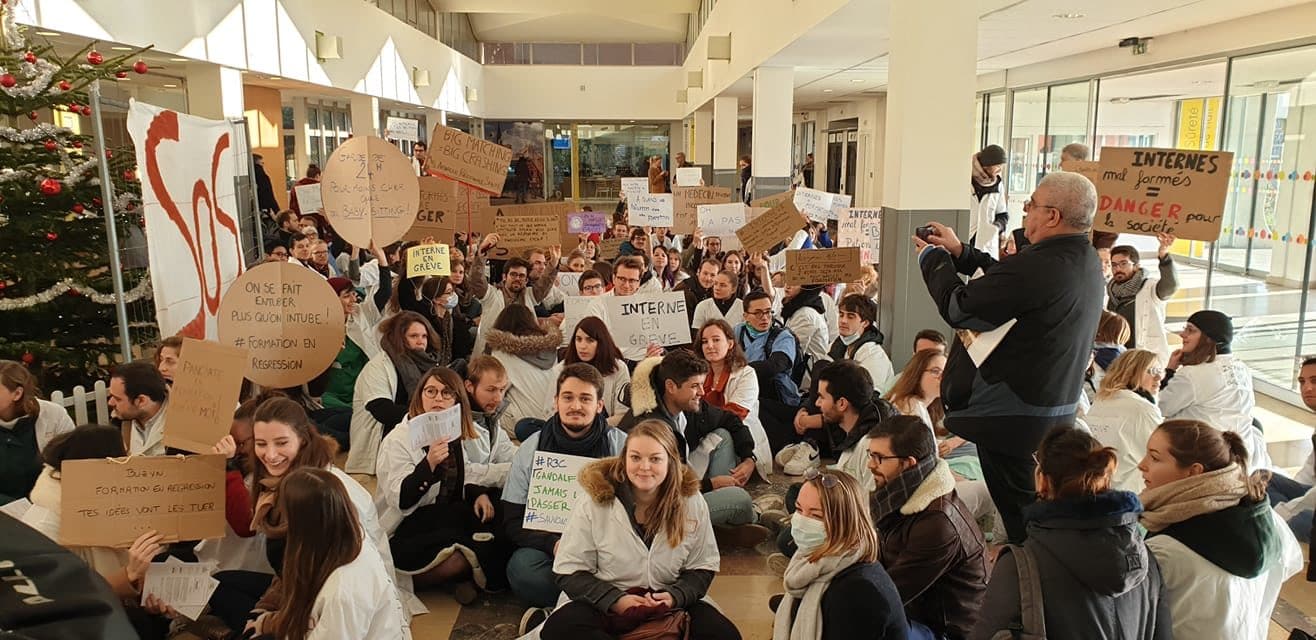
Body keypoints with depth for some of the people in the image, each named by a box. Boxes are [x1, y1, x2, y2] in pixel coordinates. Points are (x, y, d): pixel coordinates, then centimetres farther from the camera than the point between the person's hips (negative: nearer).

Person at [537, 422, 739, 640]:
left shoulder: (691, 502, -4)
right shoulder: (595, 501, -10)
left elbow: (702, 568, 4)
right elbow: (570, 572, -6)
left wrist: (675, 597, -17)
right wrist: (615, 600, -21)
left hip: (669, 603, 1)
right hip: (603, 603, -1)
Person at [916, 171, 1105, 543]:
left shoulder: (1041, 267, -29)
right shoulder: (1086, 262, 4)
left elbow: (958, 308, -20)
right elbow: (1006, 282, 15)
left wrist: (933, 258, -4)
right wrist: (960, 253, 13)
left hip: (1012, 415, -10)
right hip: (1056, 410, 10)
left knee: (1018, 513, 5)